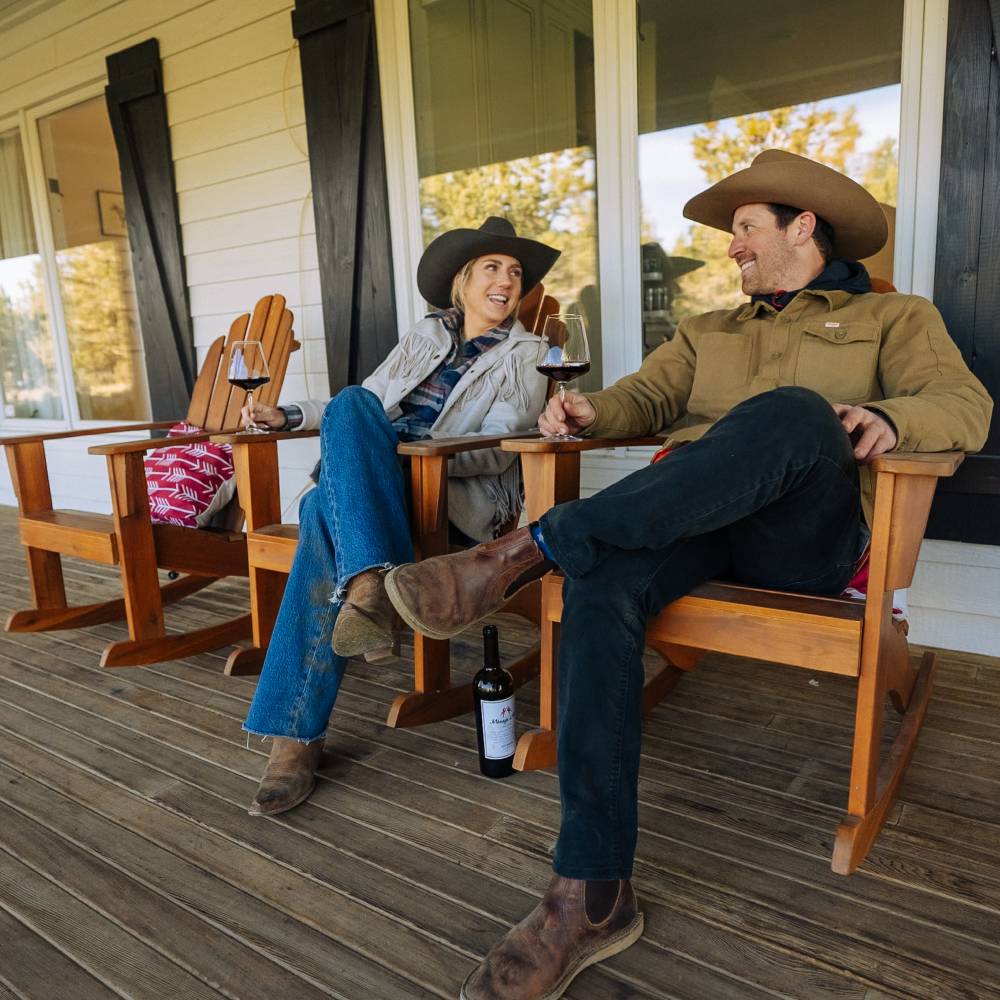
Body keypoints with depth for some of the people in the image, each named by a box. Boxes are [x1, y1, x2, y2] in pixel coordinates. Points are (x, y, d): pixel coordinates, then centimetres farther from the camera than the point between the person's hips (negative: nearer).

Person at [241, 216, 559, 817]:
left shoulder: (524, 355, 8)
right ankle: (370, 583, -43)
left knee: (325, 513, -32)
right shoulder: (426, 337, 23)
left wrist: (405, 447, -20)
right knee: (350, 404, -30)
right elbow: (365, 401, 24)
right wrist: (289, 416, 8)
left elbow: (498, 450, -6)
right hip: (370, 485, 5)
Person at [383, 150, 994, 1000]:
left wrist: (889, 417, -19)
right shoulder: (708, 333, 32)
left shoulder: (894, 318, 20)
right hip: (688, 522, 3)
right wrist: (592, 412, -5)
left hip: (804, 537, -2)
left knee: (794, 412, -35)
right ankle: (592, 896, -30)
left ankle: (527, 550, -37)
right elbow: (647, 397, 17)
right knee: (600, 583, -31)